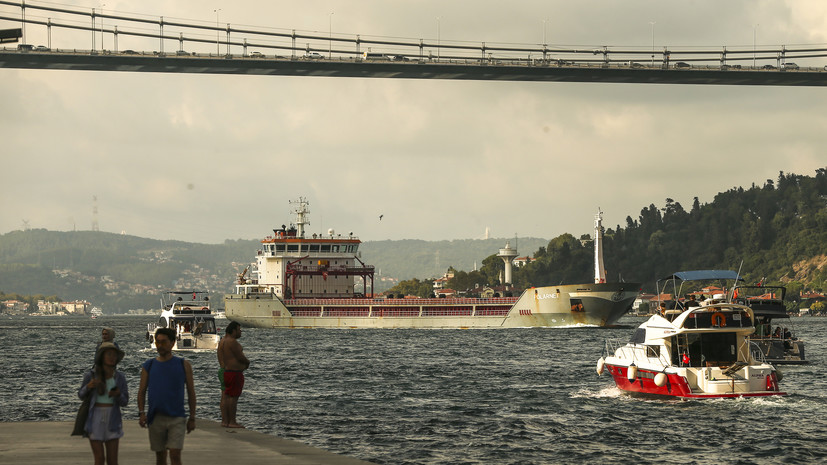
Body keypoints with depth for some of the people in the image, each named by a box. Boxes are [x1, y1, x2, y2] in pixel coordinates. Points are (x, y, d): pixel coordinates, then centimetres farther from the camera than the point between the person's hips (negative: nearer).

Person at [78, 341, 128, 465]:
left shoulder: (120, 377, -1)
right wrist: (88, 386, -16)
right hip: (94, 420, -2)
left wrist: (118, 394, -22)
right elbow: (81, 395, 7)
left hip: (112, 421, 2)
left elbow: (124, 402, 1)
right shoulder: (91, 375, -7)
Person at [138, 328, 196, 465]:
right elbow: (142, 391, 9)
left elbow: (191, 392, 7)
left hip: (177, 418, -2)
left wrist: (192, 418, 4)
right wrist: (141, 413, -6)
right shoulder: (148, 366, 8)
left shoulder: (183, 365, 4)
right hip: (156, 418, 2)